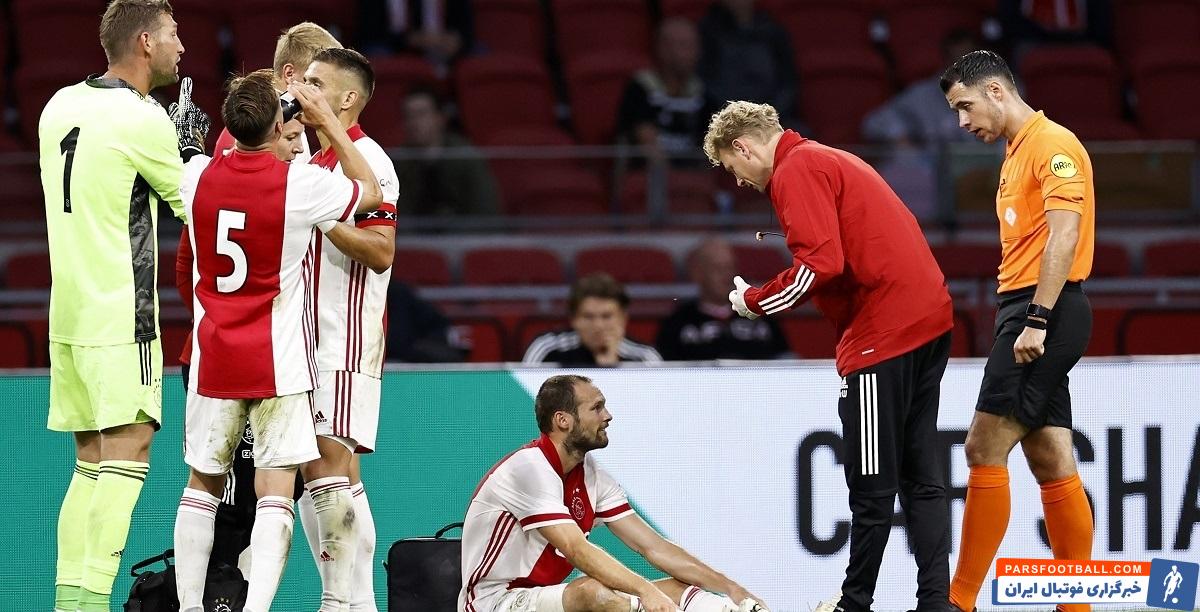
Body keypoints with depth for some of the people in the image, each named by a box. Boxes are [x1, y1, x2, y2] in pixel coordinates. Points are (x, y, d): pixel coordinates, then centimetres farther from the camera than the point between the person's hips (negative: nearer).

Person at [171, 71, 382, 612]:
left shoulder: (199, 177, -2)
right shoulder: (300, 184, -12)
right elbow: (370, 193, 8)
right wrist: (327, 123, 11)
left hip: (213, 359, 3)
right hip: (280, 363, -3)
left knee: (202, 484, 15)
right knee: (275, 492, -5)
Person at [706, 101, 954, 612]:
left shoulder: (796, 171, -7)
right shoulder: (830, 160, 24)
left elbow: (820, 264, -17)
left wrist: (754, 302, -4)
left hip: (884, 334, -10)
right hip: (928, 319, 10)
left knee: (872, 485, -1)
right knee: (920, 478, 10)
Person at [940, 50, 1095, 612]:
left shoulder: (1052, 144, -9)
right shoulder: (1017, 152, 20)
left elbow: (1064, 235, -19)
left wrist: (1036, 320, -23)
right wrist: (1016, 320, 14)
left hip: (1045, 310, -10)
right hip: (1026, 313, 10)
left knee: (985, 448, -11)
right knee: (1052, 463, 6)